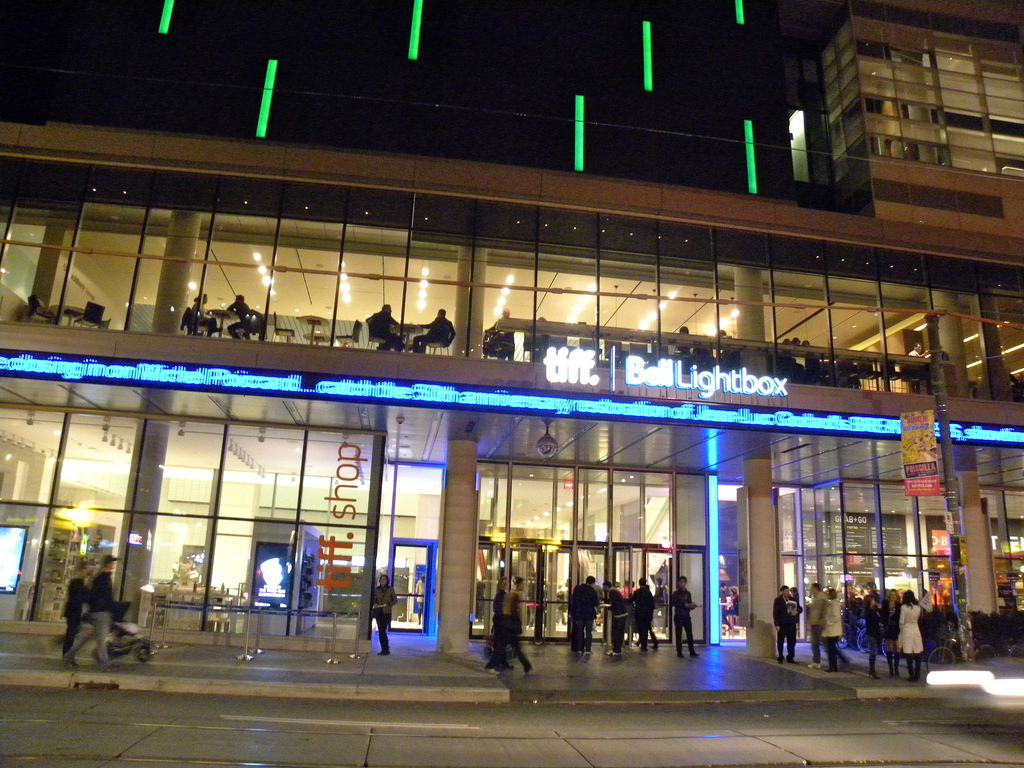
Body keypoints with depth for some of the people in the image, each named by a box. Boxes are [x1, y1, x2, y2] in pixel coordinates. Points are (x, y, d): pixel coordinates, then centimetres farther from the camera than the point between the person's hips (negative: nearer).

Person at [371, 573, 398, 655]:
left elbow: (395, 600, 2)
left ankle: (385, 649, -4)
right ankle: (385, 649, 16)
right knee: (380, 631, 5)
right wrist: (375, 604, -5)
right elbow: (374, 599, 17)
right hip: (378, 612, 4)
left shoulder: (390, 589, -1)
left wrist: (388, 604, -13)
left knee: (382, 631, -11)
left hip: (386, 612, -4)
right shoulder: (377, 589, 10)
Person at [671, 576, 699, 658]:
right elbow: (673, 603, -14)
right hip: (678, 616, -4)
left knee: (689, 634, 0)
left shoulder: (688, 593, 12)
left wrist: (692, 605, -9)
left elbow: (689, 603, 14)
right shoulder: (676, 593, -3)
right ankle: (679, 652, 6)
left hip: (686, 615, 4)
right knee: (678, 634, 0)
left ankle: (692, 652, 3)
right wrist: (684, 605, -20)